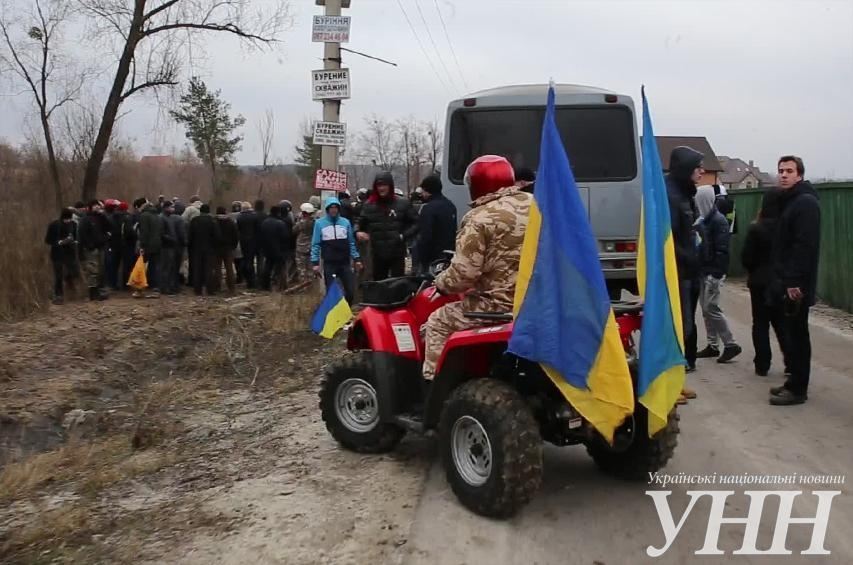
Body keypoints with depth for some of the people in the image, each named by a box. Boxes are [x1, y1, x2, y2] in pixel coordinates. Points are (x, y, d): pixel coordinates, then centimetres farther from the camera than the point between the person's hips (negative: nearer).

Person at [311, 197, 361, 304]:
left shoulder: (346, 222, 5)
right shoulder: (319, 223, -1)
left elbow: (351, 242, 9)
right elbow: (315, 244, 0)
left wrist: (356, 259, 6)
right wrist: (315, 262, -5)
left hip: (345, 263, 2)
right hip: (329, 263, -2)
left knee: (350, 291, 2)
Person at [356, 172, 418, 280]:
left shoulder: (403, 204, -2)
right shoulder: (369, 205, 5)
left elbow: (415, 223, 2)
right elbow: (361, 223, 15)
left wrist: (404, 235, -12)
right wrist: (358, 232, -7)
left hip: (397, 254, -2)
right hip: (377, 255, 2)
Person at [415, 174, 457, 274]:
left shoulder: (429, 208, -17)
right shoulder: (450, 205, 14)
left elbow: (425, 237, -21)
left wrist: (422, 258, -14)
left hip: (433, 258, -9)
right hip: (448, 256, 9)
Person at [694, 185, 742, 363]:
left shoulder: (719, 220, -12)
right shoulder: (702, 220, 13)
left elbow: (722, 250, -18)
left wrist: (716, 273, -22)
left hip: (713, 272, -9)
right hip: (702, 271, 9)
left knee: (711, 308, -10)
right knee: (706, 309, 10)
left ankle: (731, 345, -2)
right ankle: (712, 346, 16)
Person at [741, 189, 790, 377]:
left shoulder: (757, 228, -15)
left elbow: (746, 258, -10)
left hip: (760, 282, -3)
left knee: (760, 323, 5)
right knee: (782, 323, 14)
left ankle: (762, 365, 5)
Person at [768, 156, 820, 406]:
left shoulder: (806, 202, -13)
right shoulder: (789, 201, 18)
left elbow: (805, 246, -21)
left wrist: (795, 282, -25)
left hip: (796, 285, -10)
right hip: (787, 282, 10)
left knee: (797, 335, -4)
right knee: (792, 333, 14)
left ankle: (798, 389, 2)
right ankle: (794, 382, 22)